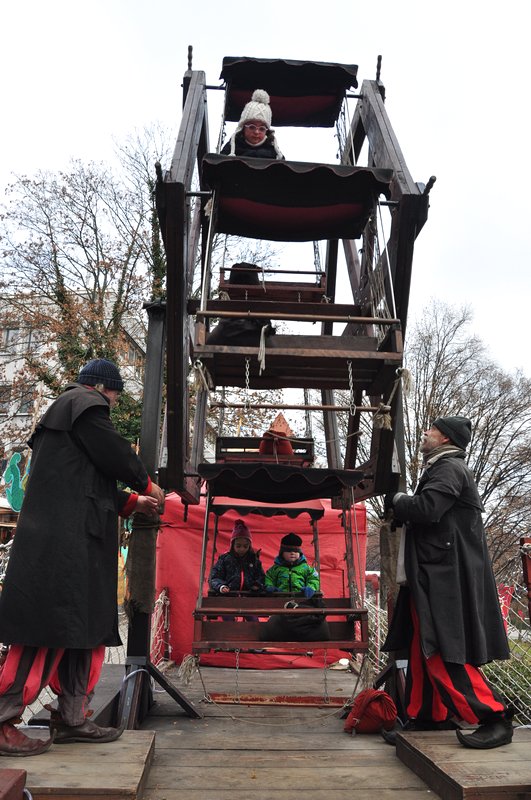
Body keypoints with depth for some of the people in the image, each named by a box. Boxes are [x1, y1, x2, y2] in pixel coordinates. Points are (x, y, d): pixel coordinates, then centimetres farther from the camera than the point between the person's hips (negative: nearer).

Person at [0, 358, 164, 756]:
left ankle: (71, 718, 15)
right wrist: (147, 484, 6)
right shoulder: (84, 402, -3)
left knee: (85, 625, 10)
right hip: (63, 539, -10)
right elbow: (113, 452, -11)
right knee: (50, 624, -9)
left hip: (76, 538, 10)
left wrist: (133, 502, 26)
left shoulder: (67, 409, 26)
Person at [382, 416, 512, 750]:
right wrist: (402, 507, 6)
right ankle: (430, 718, 21)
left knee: (445, 653, -9)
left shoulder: (449, 468, -11)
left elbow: (426, 509, -26)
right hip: (435, 577, 10)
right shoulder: (440, 469, 22)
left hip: (446, 577, -10)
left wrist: (397, 500, -8)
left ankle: (494, 718, 0)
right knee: (426, 653, 12)